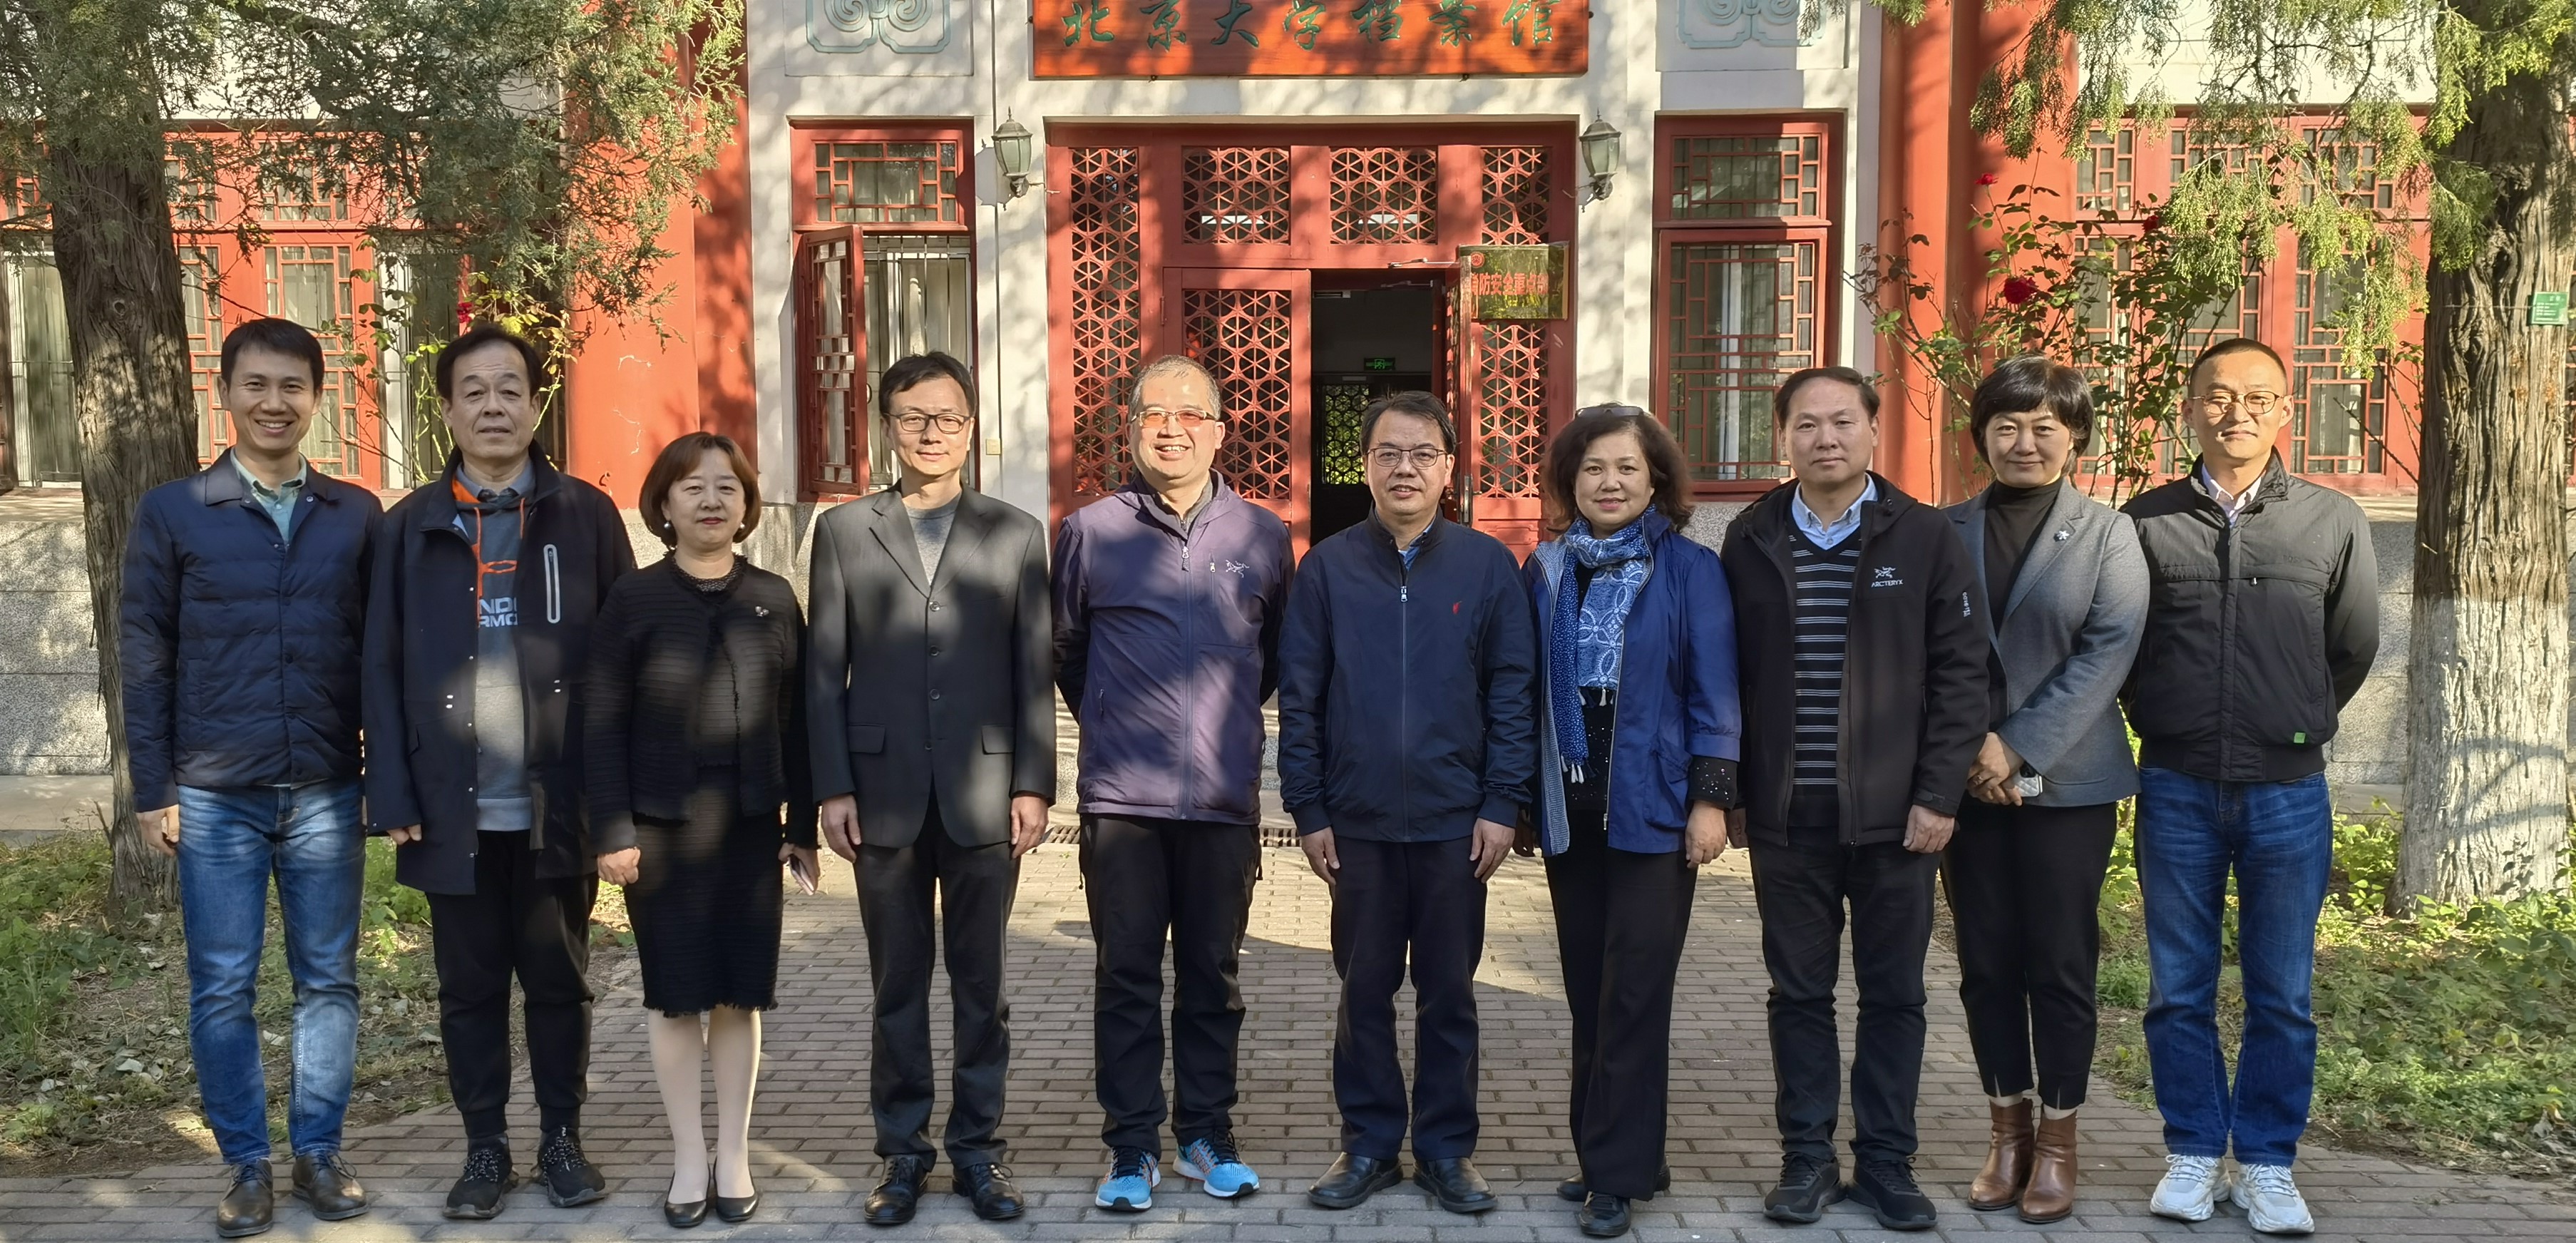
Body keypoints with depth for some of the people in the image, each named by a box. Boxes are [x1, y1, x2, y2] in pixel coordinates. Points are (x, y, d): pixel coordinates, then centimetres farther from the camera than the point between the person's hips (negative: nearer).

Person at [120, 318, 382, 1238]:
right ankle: (247, 1164, 16)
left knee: (328, 980, 7)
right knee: (221, 988, 4)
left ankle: (319, 1151, 20)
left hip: (327, 792, 1)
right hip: (215, 794, -1)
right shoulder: (171, 513, 1)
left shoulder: (358, 515, 5)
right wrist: (153, 790, -2)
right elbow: (145, 658, 2)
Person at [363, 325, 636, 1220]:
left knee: (558, 980, 10)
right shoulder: (411, 526, 5)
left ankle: (562, 1140, 25)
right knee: (470, 989, 11)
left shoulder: (586, 516, 2)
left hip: (559, 803, -1)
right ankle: (485, 1149, 24)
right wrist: (394, 796, -5)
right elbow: (383, 668, 3)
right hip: (457, 808, 1)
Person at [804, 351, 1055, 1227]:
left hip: (983, 794, 0)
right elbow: (825, 671, 4)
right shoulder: (844, 531, 7)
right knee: (897, 986, 8)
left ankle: (978, 1148, 19)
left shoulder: (1015, 535, 6)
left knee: (980, 983, 8)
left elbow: (1035, 672, 3)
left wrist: (1034, 785, -4)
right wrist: (833, 787, -3)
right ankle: (904, 1151, 19)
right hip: (885, 794, 1)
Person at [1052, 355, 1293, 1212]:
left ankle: (1207, 1135, 24)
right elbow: (1065, 650, 13)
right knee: (1127, 979, 5)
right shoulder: (1089, 532, 0)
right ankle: (1133, 1148, 16)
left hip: (1226, 798, 1)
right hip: (1122, 797, -1)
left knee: (1213, 977, 10)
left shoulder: (1263, 537, 4)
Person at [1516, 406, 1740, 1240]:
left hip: (1653, 808, -4)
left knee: (1634, 993, -3)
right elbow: (1528, 690, 9)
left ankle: (1618, 1171, 6)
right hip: (1569, 810, 4)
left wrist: (1710, 798, -10)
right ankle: (1602, 1149, 22)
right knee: (1587, 990, 10)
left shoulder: (1691, 570, -3)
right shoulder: (1546, 571, 7)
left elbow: (1713, 693, -5)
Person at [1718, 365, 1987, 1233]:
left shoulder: (1925, 539, -1)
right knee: (1800, 991, 9)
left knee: (1894, 992, 8)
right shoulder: (1749, 542, 4)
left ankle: (1886, 1161, 21)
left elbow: (1961, 674, -3)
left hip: (1894, 812, -1)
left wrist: (1939, 794, -8)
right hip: (1785, 813, 1)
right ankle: (1807, 1157, 20)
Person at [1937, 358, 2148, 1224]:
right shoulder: (1945, 532, 7)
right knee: (1985, 962, 7)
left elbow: (2109, 649, -8)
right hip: (1968, 778, 2)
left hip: (2067, 781, -2)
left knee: (2060, 963, 3)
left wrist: (2020, 748, -14)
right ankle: (2008, 1131, 20)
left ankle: (2057, 1142, 15)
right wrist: (1970, 747, -10)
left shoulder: (2109, 535, 2)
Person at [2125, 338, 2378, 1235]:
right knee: (2180, 990, 8)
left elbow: (2355, 649, 12)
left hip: (2288, 792, 0)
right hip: (2177, 790, 0)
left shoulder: (2333, 522, 0)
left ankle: (2266, 1165, 19)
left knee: (2282, 995, 6)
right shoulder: (2146, 521, 0)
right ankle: (2193, 1154, 21)